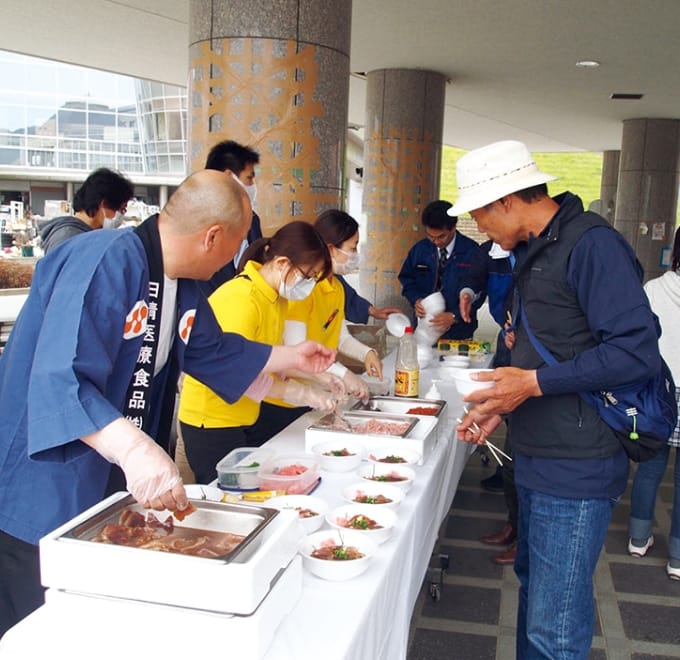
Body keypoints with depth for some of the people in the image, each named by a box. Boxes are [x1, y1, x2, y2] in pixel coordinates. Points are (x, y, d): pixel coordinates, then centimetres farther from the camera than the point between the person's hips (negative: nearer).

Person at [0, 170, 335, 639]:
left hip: (113, 489, 8)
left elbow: (214, 352, 23)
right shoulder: (108, 261, -24)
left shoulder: (182, 288, 5)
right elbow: (60, 380, -34)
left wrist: (290, 357, 27)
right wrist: (134, 448, -45)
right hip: (42, 495, -8)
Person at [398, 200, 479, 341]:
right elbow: (406, 278, 10)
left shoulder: (472, 251, -10)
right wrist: (416, 300, -9)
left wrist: (455, 316, -22)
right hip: (424, 328, 3)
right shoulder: (420, 249, 1)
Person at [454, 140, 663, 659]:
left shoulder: (592, 243, -15)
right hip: (537, 459, 10)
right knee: (534, 587, 23)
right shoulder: (535, 251, 16)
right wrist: (502, 404, 13)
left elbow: (638, 350, -22)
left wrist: (536, 382, -21)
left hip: (575, 470, -10)